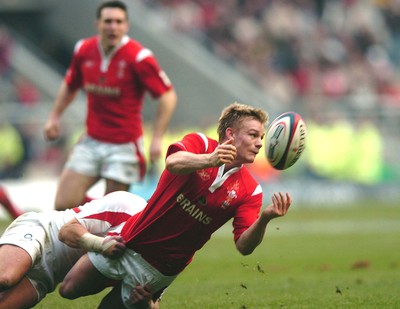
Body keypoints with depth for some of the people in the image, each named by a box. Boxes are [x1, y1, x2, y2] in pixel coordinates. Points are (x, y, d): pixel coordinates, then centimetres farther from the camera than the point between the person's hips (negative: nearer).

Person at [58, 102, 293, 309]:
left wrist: (264, 218, -39)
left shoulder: (250, 190, -8)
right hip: (129, 242, 0)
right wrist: (209, 160, -56)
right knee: (69, 290, 10)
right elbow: (173, 162, -35)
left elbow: (244, 246, -18)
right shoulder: (200, 144, -12)